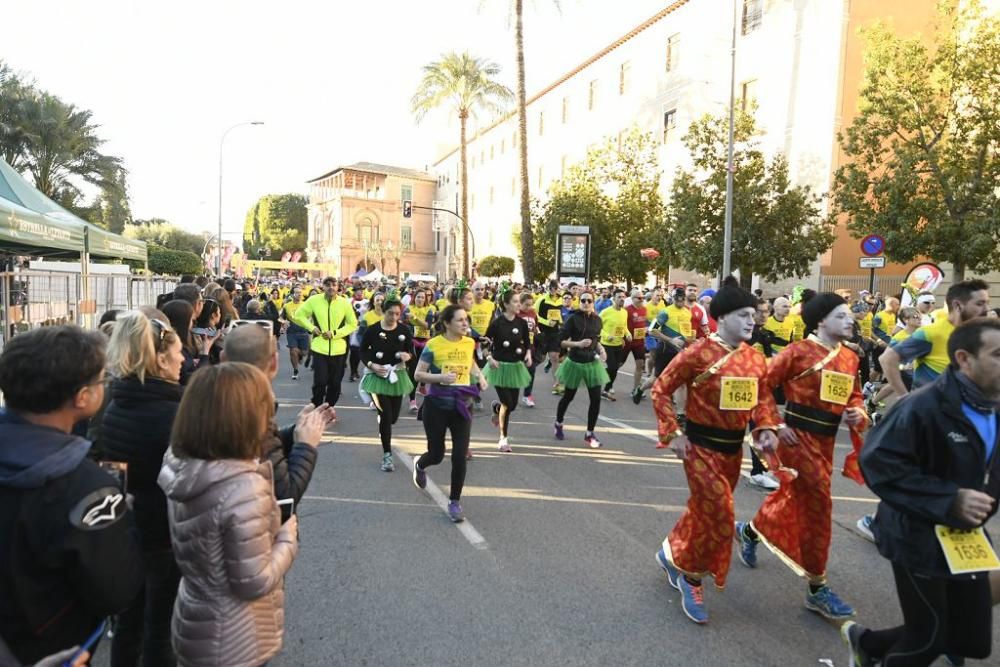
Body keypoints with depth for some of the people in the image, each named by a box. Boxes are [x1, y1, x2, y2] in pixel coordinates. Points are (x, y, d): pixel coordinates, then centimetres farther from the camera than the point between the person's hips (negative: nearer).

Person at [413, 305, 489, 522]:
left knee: (460, 456, -3)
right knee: (437, 455, 8)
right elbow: (418, 374, -8)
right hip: (437, 406, -3)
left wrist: (479, 376, 4)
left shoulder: (470, 343, 1)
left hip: (461, 406, 3)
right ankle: (419, 466, 46)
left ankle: (454, 502, 16)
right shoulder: (433, 345, -12)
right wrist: (440, 377, -25)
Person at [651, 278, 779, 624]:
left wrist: (767, 429, -7)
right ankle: (692, 579, 20)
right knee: (718, 517, -4)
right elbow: (660, 390, -13)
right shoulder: (699, 353, -17)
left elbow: (763, 397, 11)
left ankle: (672, 553, 43)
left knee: (704, 511, 19)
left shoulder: (755, 357, 2)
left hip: (734, 449, 7)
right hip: (702, 448, -7)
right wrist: (673, 433, -16)